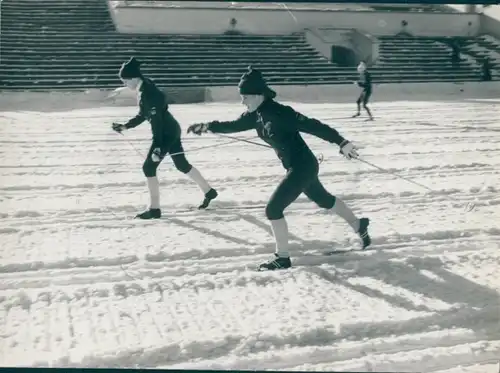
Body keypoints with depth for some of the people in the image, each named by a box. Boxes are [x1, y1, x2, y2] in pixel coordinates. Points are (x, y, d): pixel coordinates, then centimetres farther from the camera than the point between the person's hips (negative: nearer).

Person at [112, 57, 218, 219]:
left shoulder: (147, 93, -23)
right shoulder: (144, 89, 6)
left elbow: (156, 121, -26)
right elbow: (142, 115, 17)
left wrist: (157, 147, -28)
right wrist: (125, 126, 11)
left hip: (167, 133, -10)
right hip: (170, 130, 10)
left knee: (149, 167, -5)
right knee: (182, 164, 19)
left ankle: (154, 209, 3)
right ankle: (209, 191, 32)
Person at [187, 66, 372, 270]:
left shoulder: (279, 112, -25)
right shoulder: (257, 115, 0)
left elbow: (312, 125, -27)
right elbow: (234, 125, 10)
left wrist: (342, 143, -30)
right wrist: (208, 126, -3)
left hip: (303, 167, -10)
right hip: (300, 167, 10)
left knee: (273, 209, -8)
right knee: (324, 200, 27)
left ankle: (282, 258, 6)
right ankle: (359, 225, 48)